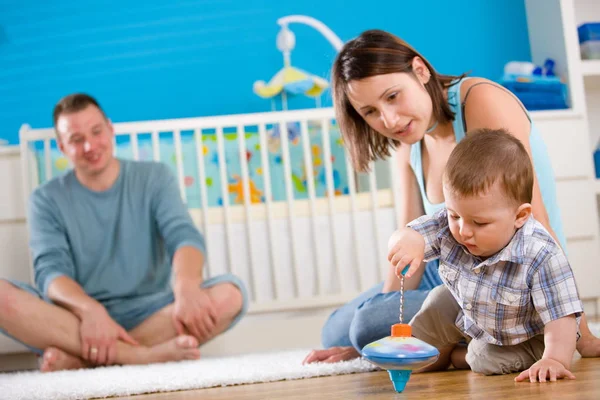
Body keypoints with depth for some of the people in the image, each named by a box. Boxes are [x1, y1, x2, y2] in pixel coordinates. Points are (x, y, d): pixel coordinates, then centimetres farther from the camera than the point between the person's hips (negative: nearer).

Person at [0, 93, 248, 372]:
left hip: (148, 314, 1)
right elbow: (51, 270, -10)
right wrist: (91, 310, -33)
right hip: (77, 317, 0)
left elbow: (184, 236, -10)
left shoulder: (154, 178, 7)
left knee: (230, 294, -28)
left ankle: (82, 360, -31)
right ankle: (143, 354, -36)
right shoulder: (47, 200, 5)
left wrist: (187, 290, -34)